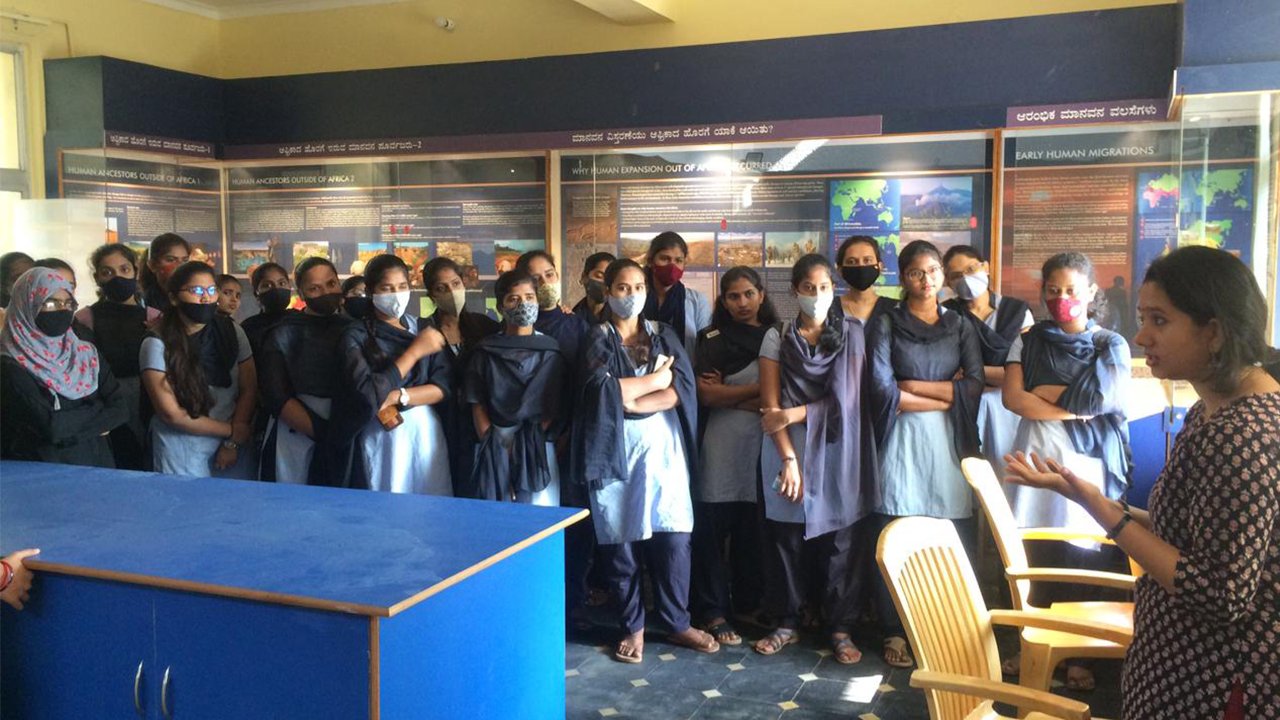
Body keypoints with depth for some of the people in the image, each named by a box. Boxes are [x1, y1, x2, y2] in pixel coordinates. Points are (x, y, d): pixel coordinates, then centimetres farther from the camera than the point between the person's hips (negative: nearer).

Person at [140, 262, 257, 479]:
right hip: (181, 452, -3)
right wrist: (231, 430, -9)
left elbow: (249, 390, 1)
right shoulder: (157, 344, -8)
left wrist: (232, 442, -8)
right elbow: (171, 413, -11)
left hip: (235, 444, 3)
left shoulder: (232, 331, 1)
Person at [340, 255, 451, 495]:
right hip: (384, 436, -3)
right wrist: (415, 351, -12)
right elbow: (371, 394, -17)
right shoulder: (356, 335, -3)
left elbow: (444, 387, -1)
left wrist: (398, 397, -15)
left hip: (428, 431, 3)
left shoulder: (423, 328, 8)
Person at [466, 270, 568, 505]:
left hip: (538, 449, -1)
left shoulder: (551, 351, 4)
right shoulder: (486, 351, 6)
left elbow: (555, 406, 1)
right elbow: (478, 405, 3)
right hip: (494, 450, 1)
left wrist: (532, 443, -10)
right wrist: (493, 449, -9)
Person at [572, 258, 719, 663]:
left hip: (661, 444, 2)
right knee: (619, 539, 1)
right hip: (614, 448, -1)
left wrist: (629, 399, -12)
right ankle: (632, 626, 16)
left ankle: (677, 622, 14)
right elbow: (601, 391, -13)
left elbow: (683, 389, -3)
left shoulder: (665, 336, 12)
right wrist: (656, 378, -6)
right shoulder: (596, 340, 5)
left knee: (673, 535, -2)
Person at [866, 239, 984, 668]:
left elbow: (975, 387, -2)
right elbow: (883, 392, -8)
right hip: (902, 440, -2)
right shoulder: (886, 325, 5)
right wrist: (945, 396, -5)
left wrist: (914, 386, -7)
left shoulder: (960, 326, 13)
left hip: (950, 442, 2)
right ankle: (895, 633, 7)